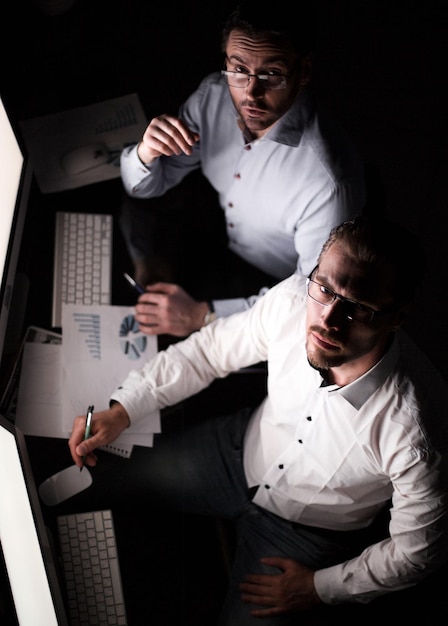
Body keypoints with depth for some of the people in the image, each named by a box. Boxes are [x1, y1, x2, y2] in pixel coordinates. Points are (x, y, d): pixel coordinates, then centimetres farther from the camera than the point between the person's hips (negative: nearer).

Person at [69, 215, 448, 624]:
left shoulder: (414, 431, -40)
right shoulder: (292, 301, -29)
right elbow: (211, 349, -8)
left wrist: (321, 587, -10)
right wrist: (121, 412, -12)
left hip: (306, 528, -3)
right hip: (244, 448, 4)